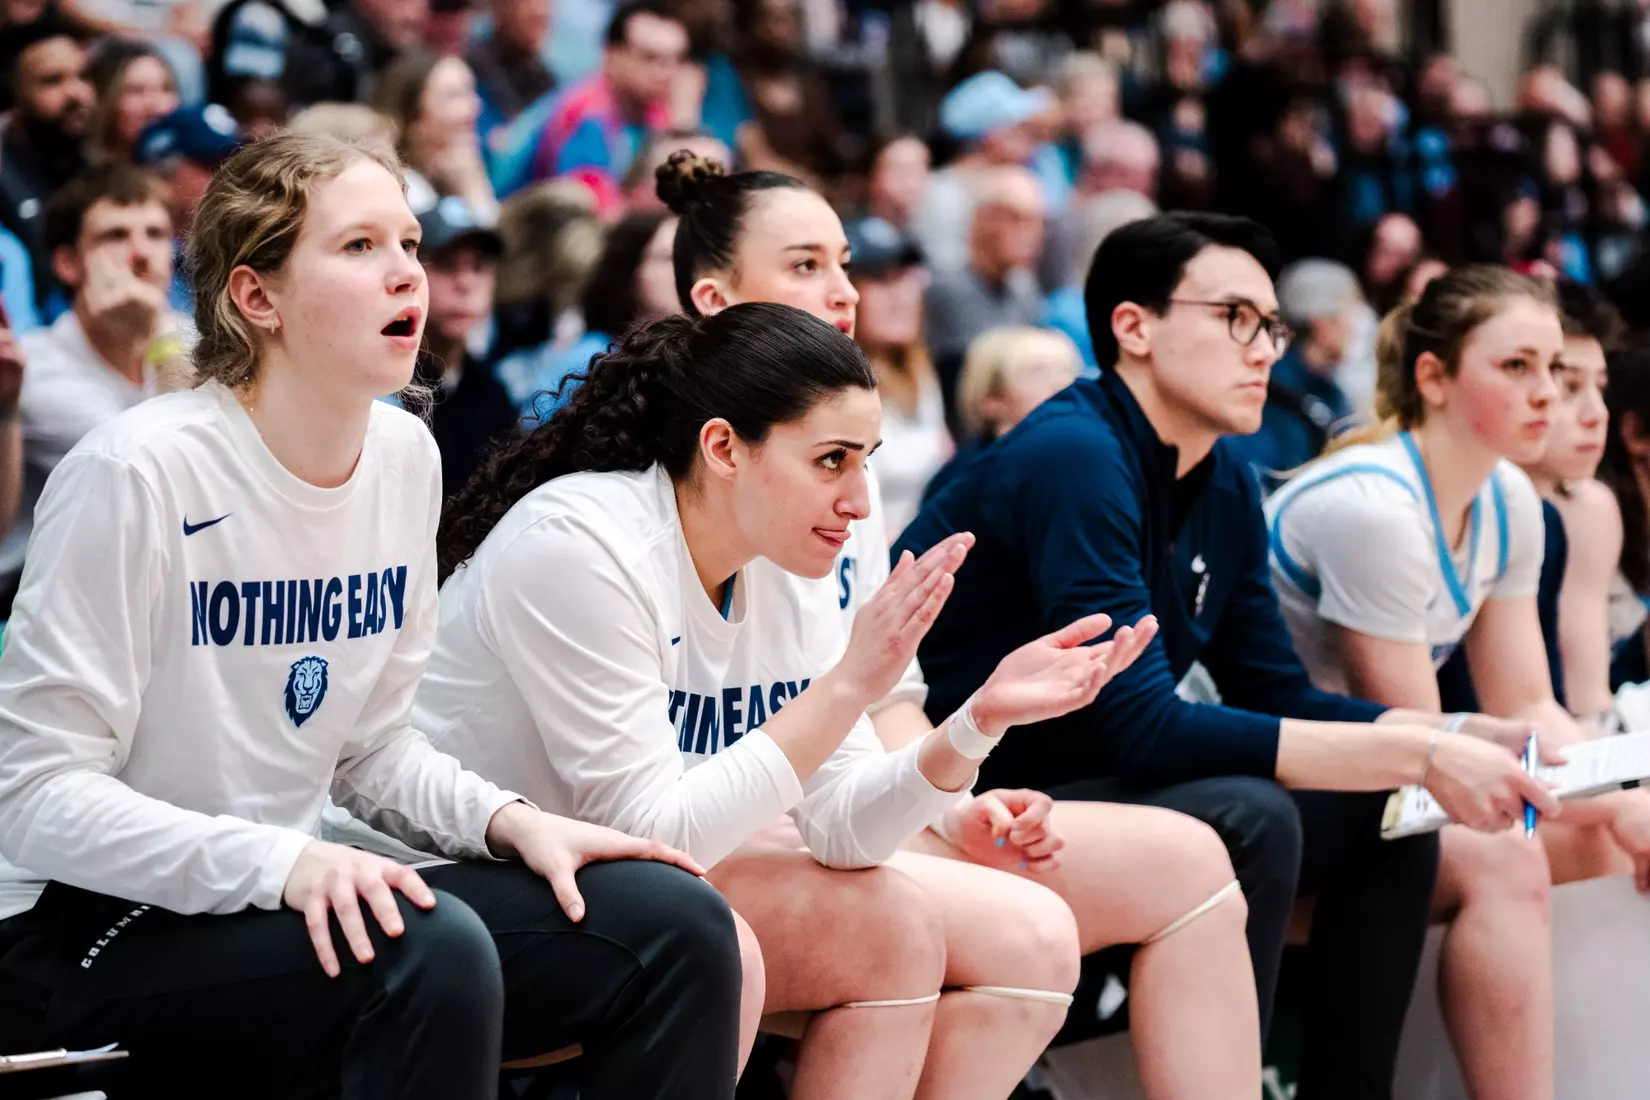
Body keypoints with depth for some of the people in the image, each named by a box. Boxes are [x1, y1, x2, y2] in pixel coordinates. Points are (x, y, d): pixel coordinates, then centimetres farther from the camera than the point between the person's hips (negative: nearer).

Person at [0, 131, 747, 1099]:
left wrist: (507, 820, -5)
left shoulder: (405, 457, 5)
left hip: (291, 897, 8)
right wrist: (282, 862, -30)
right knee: (431, 950, -34)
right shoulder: (141, 474, -18)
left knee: (674, 922, -9)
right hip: (89, 929, -7)